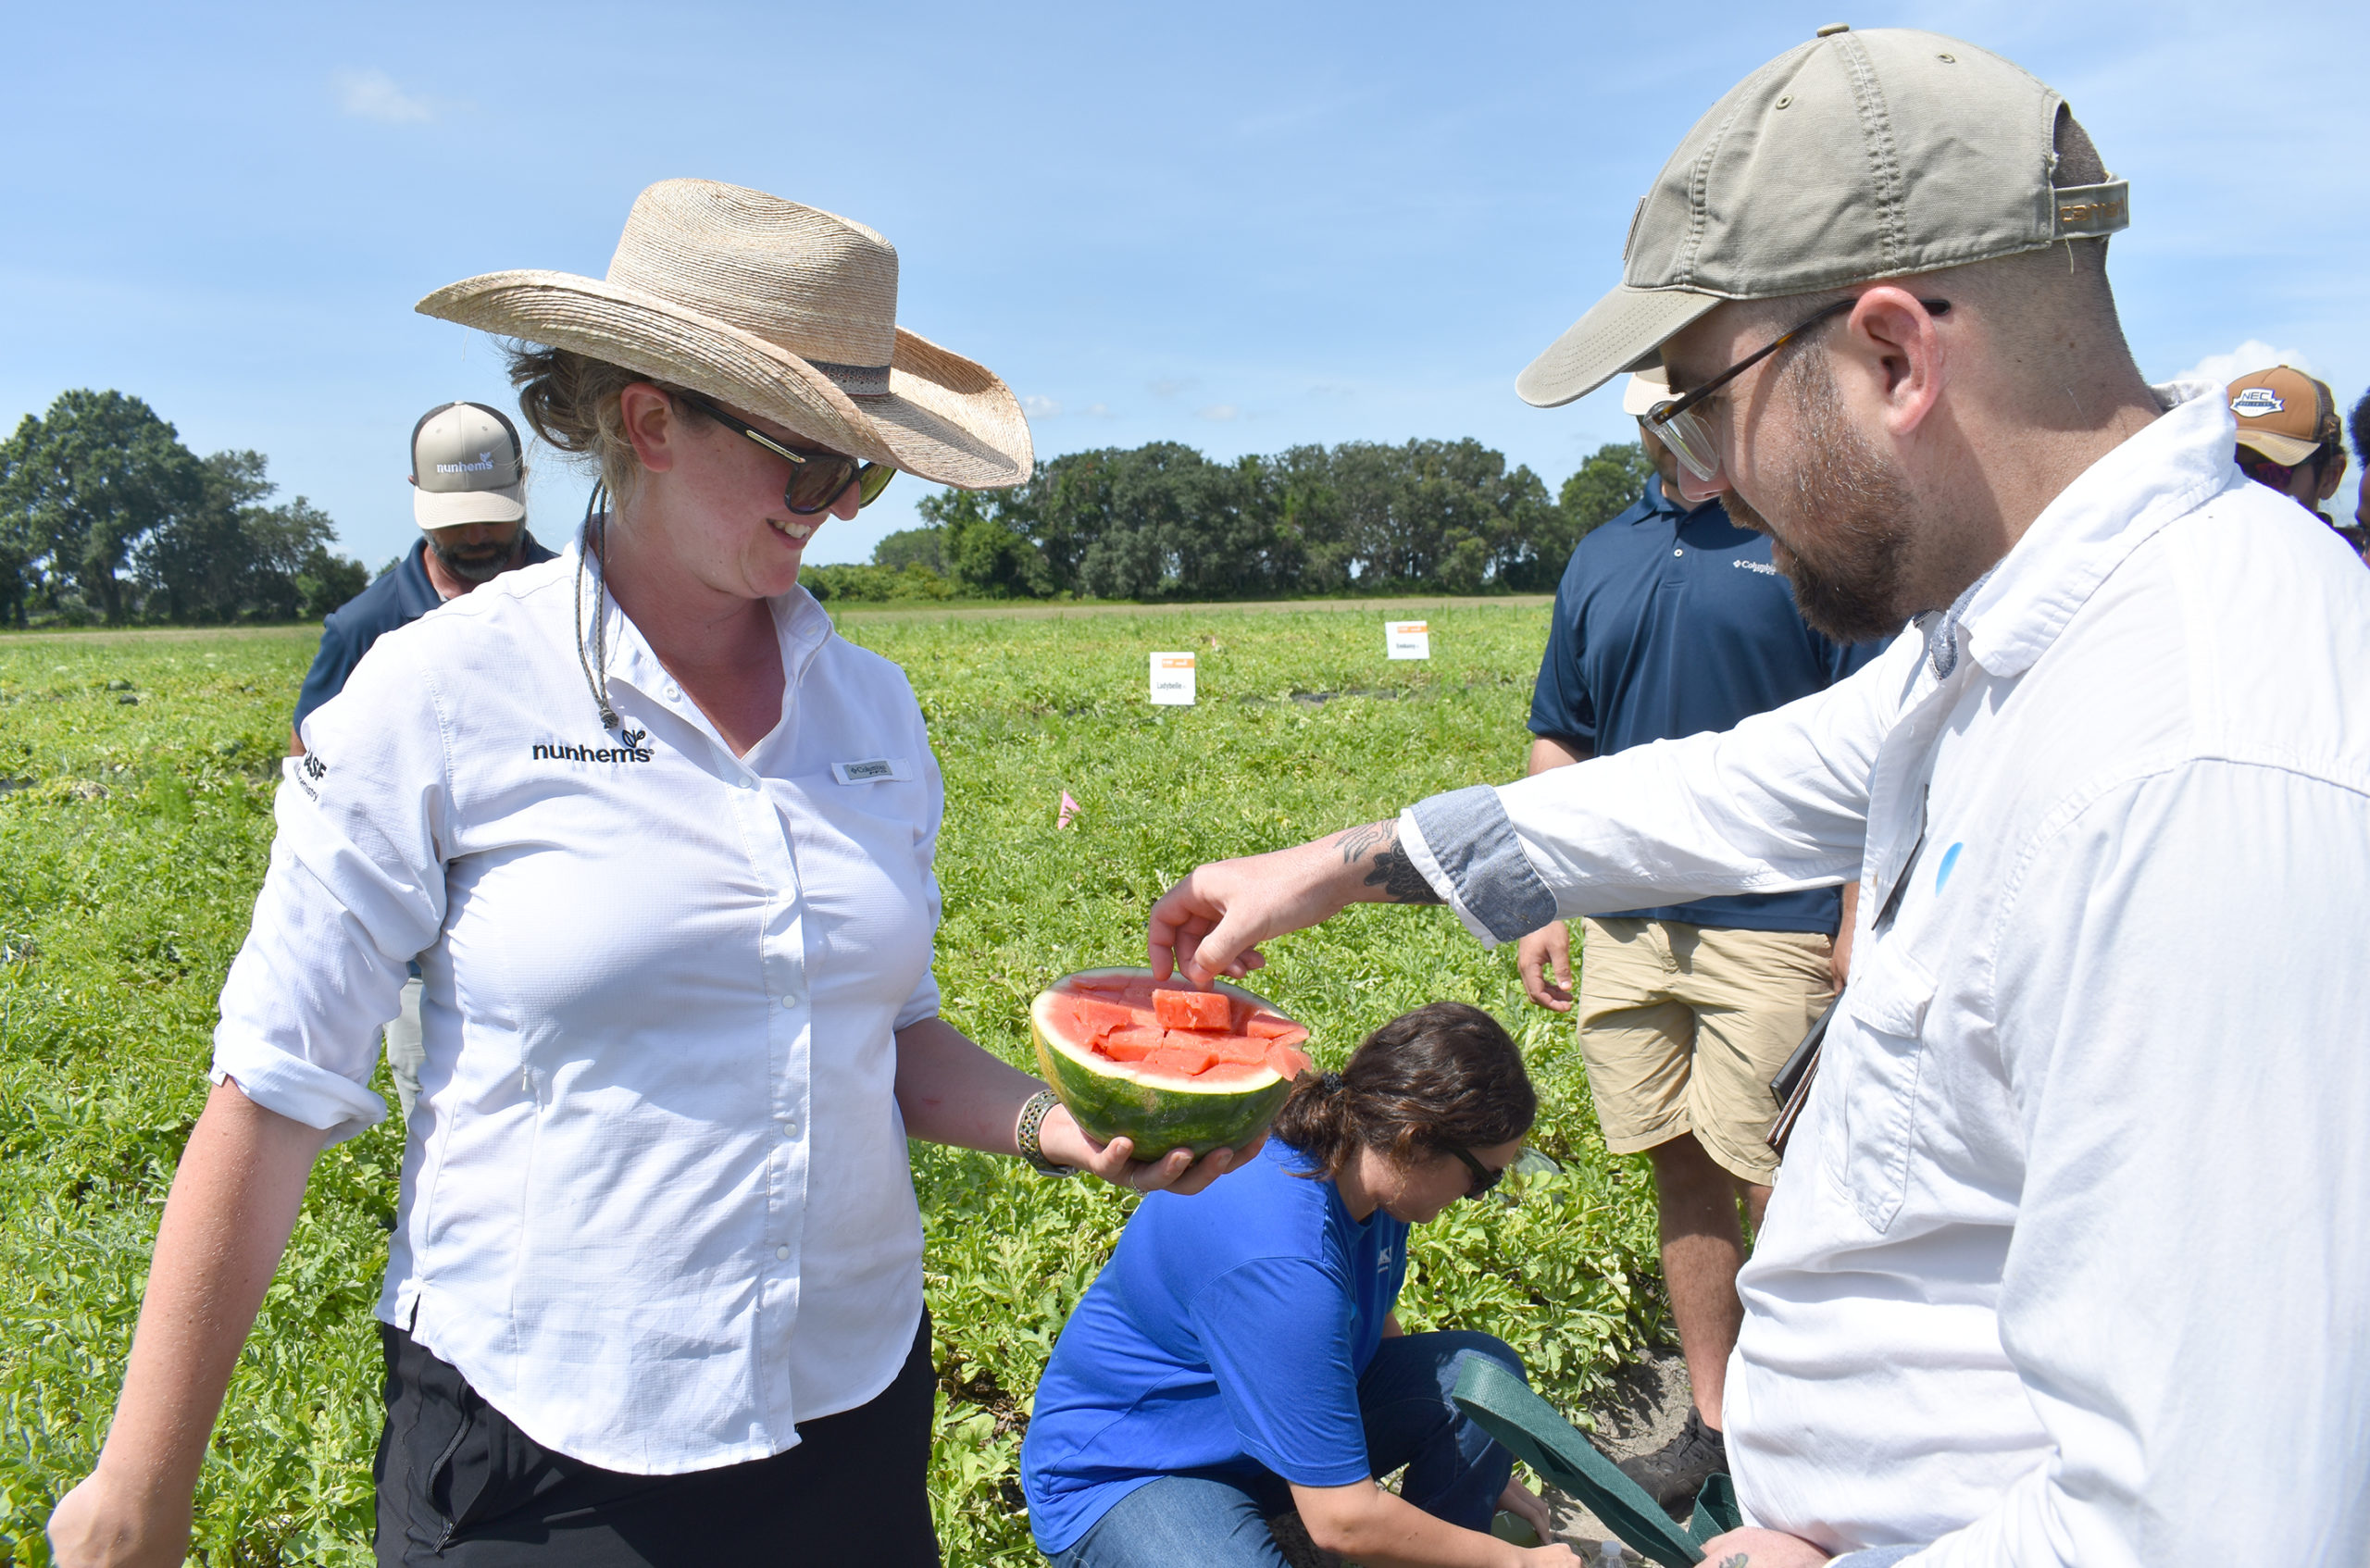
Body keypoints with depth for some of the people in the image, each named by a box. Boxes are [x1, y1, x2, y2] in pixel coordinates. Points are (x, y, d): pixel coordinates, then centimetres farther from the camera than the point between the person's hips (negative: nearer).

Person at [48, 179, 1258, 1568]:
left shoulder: (873, 706, 2)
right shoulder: (442, 696, -11)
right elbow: (276, 1097, -8)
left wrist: (1052, 1123, -9)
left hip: (857, 1409, 5)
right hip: (539, 1450, -4)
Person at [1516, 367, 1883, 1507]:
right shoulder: (1599, 560, 14)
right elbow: (1558, 747, 17)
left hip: (1773, 923, -5)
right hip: (1631, 926, 5)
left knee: (1778, 1194, -1)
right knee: (1683, 1173, 13)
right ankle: (1715, 1422, 27)